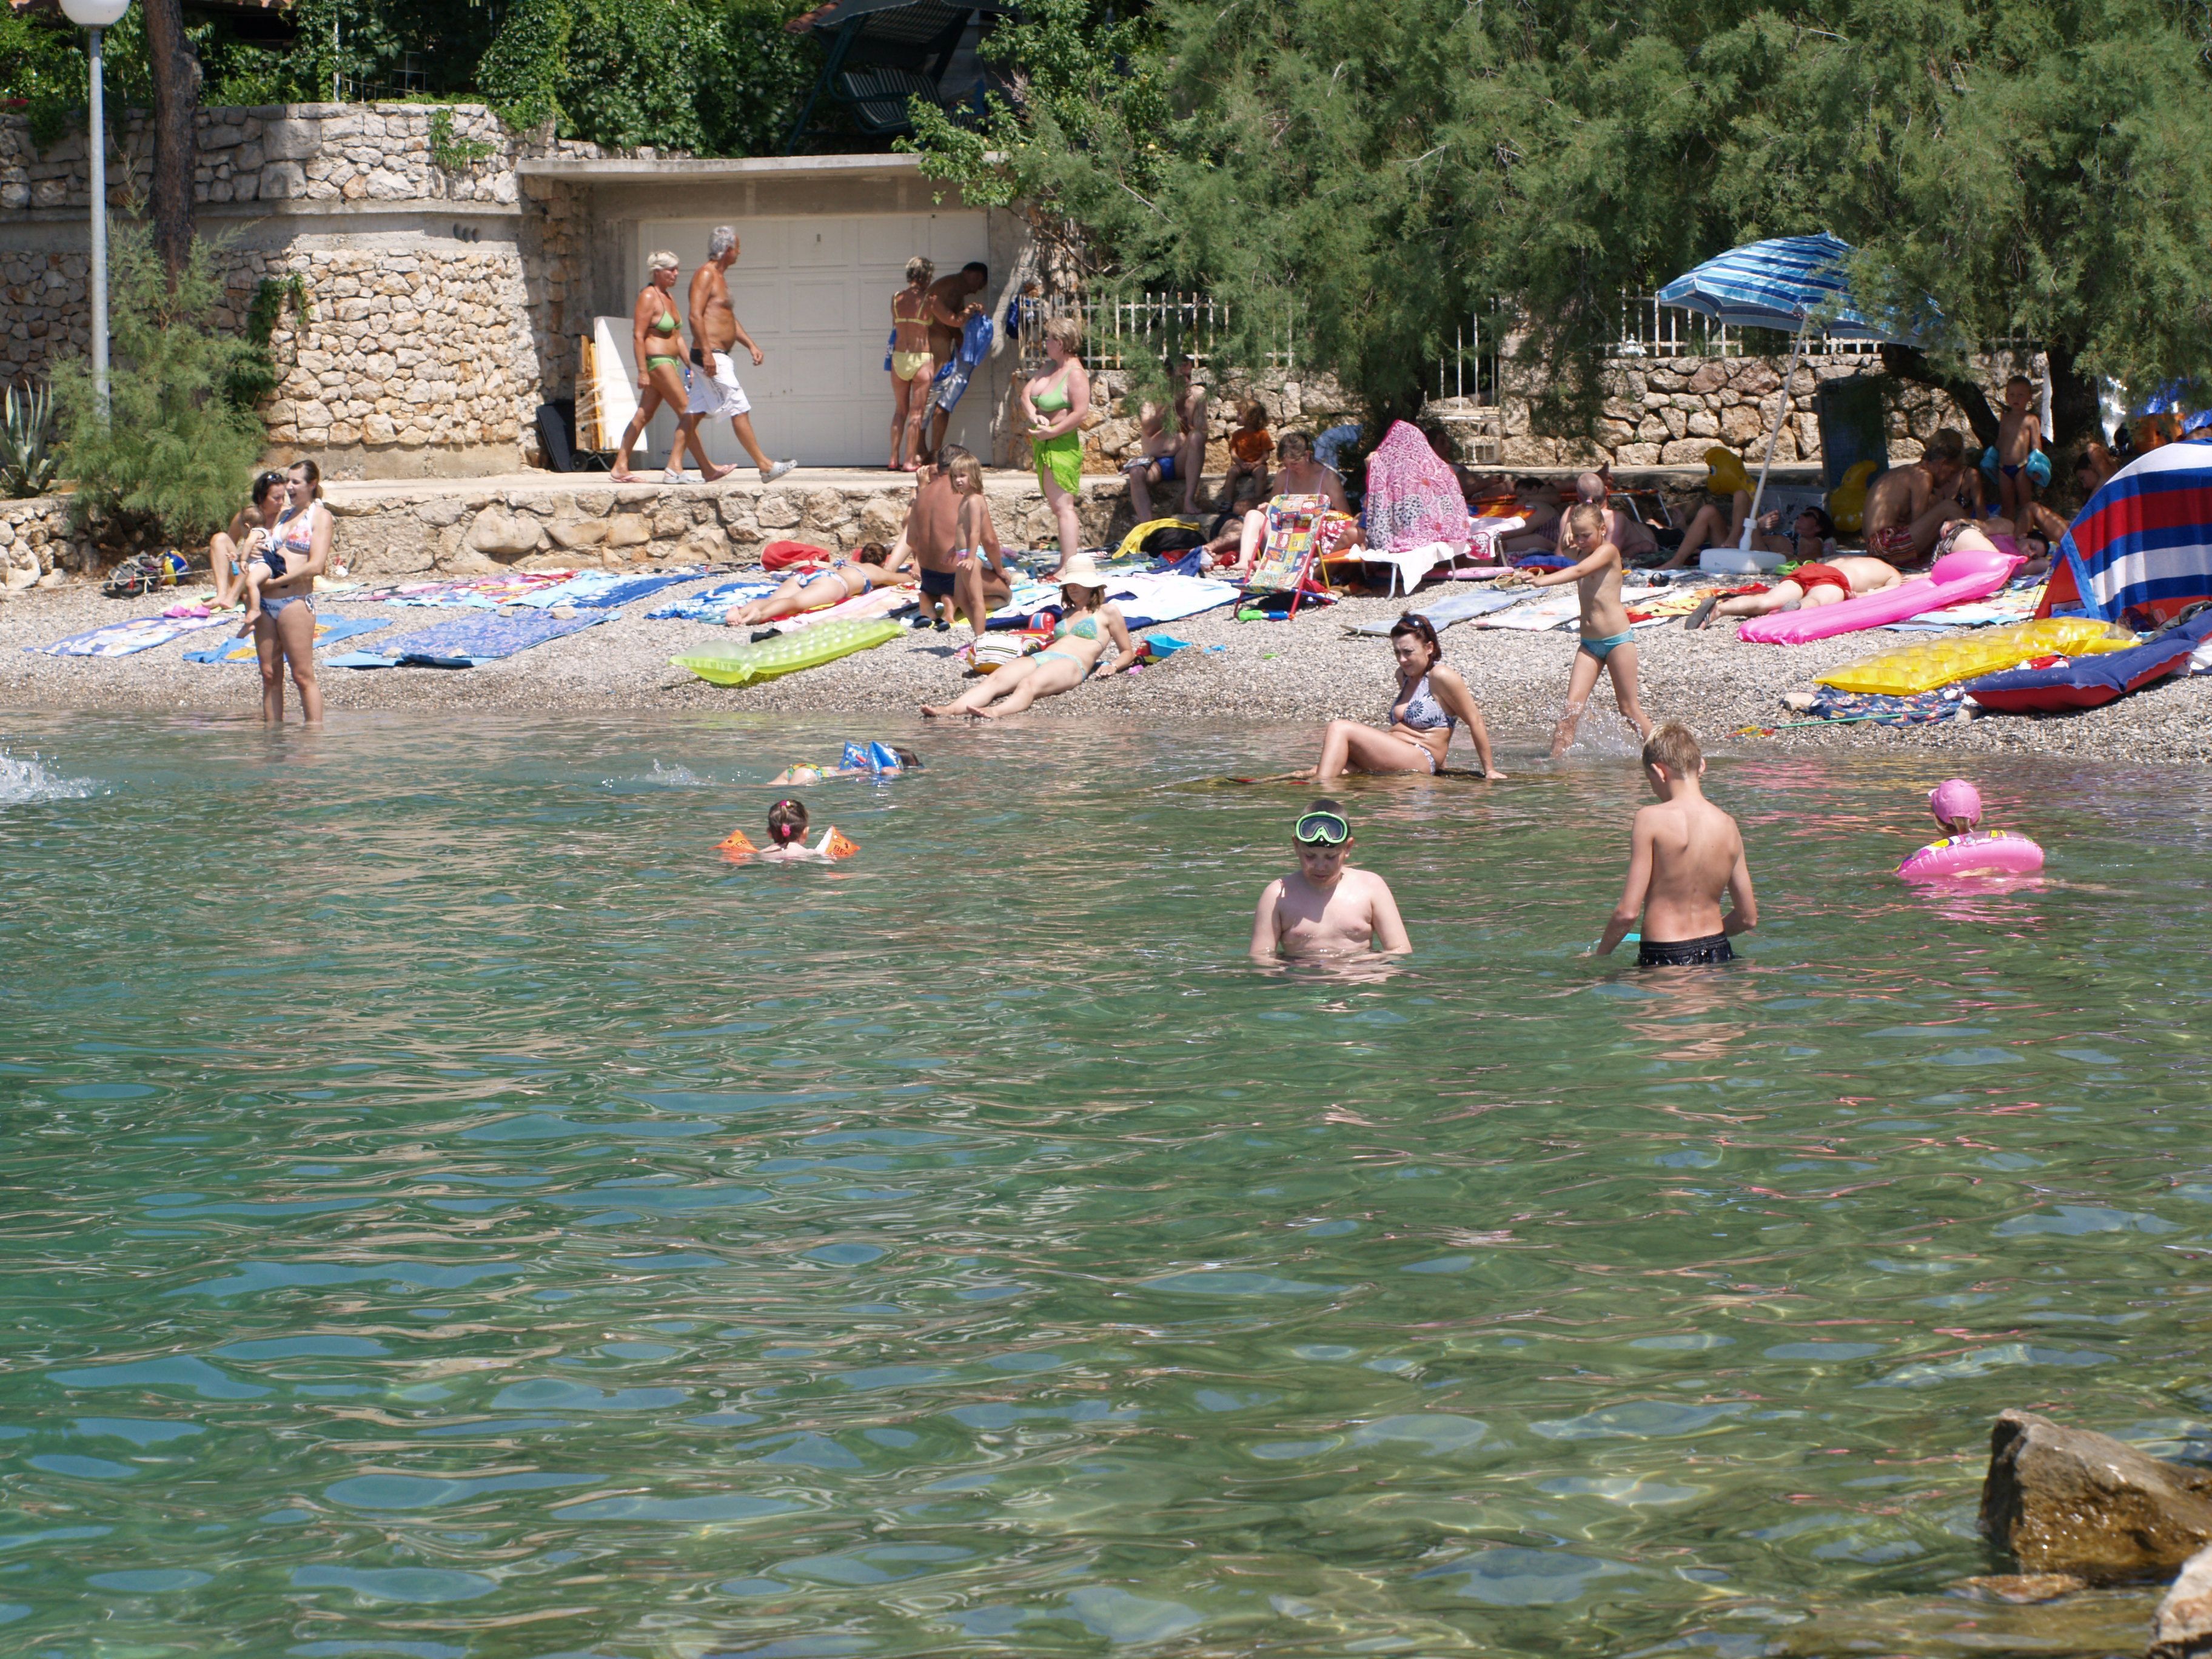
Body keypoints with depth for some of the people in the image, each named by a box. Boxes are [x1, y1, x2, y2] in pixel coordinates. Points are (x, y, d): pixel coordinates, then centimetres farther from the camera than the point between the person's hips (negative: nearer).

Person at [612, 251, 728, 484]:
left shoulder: (667, 297, 17)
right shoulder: (648, 297, -12)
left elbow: (678, 336, 21)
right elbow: (638, 336, -16)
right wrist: (642, 371, -21)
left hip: (669, 362, 10)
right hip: (656, 360, -10)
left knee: (643, 416, 8)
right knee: (687, 412, -9)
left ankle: (620, 468, 9)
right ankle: (706, 469, -9)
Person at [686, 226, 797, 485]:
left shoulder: (719, 277, 21)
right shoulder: (705, 275, -11)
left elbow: (730, 318, 28)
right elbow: (695, 316, -20)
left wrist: (751, 345, 19)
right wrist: (707, 353, -25)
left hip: (715, 357, 10)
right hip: (710, 355, -10)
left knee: (696, 414, 8)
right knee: (740, 410, -8)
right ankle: (765, 466, -7)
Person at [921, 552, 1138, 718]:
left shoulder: (1108, 612, 19)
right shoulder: (1068, 615, 37)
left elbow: (1128, 652, 19)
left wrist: (1113, 666, -3)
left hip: (1072, 665, -6)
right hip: (1038, 659, 6)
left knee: (1030, 684, -41)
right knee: (994, 681, -27)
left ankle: (996, 714, -72)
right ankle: (948, 710, -53)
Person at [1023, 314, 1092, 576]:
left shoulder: (1075, 374, -15)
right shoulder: (1050, 366, 13)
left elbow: (1081, 412, -23)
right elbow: (1027, 393, 11)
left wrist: (1051, 431, -20)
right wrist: (1033, 415, -8)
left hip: (1062, 446, -10)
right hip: (1044, 446, 10)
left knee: (1063, 506, -12)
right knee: (1058, 507, 14)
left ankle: (1068, 567, -14)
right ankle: (1070, 562, 20)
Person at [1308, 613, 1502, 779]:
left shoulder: (1442, 677, -7)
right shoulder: (1404, 675, 20)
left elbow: (1475, 721, -5)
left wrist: (1489, 771, -3)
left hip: (1420, 761, -9)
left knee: (1339, 729, -22)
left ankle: (1321, 784, -38)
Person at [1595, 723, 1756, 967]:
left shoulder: (1651, 819, -8)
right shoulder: (1728, 826, 7)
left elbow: (1628, 912, -10)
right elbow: (1748, 917, 14)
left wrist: (1600, 954, 6)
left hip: (1665, 958, -5)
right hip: (1718, 954, 5)